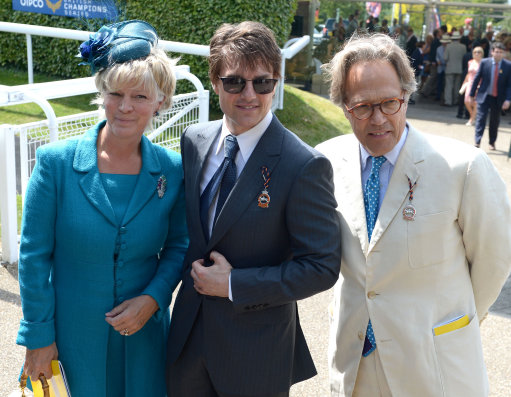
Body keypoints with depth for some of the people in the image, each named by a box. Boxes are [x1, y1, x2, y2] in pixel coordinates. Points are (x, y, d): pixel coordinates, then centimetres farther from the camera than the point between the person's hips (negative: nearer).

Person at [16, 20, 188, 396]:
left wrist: (153, 298, -11)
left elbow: (178, 245, 4)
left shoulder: (172, 169, -7)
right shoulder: (56, 161, -13)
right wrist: (39, 336, -7)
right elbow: (34, 255, -8)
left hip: (143, 331, 2)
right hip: (72, 333, -1)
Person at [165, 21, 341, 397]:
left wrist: (234, 285, -18)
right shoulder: (194, 140, 0)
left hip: (257, 352, -5)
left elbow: (322, 267, -17)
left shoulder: (305, 166, -19)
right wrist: (195, 269, -1)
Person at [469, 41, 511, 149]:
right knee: (481, 118, -10)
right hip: (484, 96, -1)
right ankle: (477, 142, -12)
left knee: (495, 121, 12)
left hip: (499, 99, 1)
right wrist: (472, 94, 4)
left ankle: (492, 143, 27)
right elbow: (477, 79, 3)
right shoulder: (484, 62, -4)